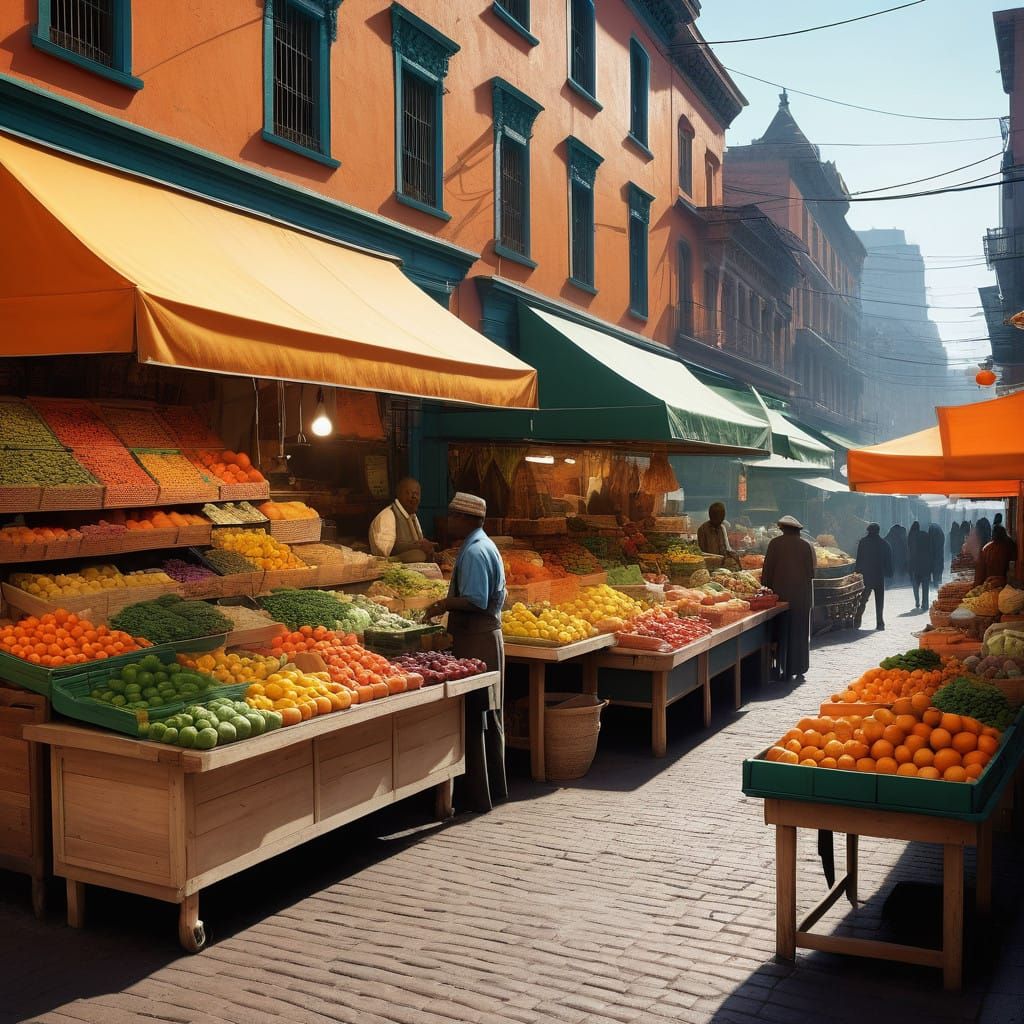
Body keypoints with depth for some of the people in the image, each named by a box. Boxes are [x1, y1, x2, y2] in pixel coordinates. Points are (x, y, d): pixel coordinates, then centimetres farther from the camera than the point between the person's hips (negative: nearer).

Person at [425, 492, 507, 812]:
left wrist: (444, 605, -12)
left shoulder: (474, 552, -17)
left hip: (475, 642, -11)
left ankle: (479, 796, 0)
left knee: (474, 719, -5)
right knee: (489, 717, 16)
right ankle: (496, 788, 26)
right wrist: (449, 603, 16)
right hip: (488, 634, 11)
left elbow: (476, 601, -24)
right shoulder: (486, 545, 15)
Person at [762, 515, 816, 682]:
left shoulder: (775, 543, -3)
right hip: (802, 596, 1)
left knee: (782, 632, 5)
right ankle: (799, 670, 12)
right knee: (800, 633, 9)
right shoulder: (806, 546, 2)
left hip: (782, 594, -1)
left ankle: (785, 670, 4)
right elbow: (811, 572, 6)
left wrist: (766, 587, 6)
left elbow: (767, 569, -3)